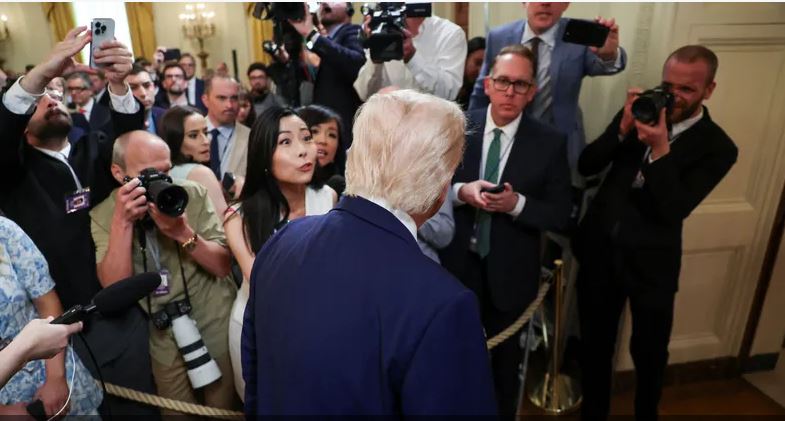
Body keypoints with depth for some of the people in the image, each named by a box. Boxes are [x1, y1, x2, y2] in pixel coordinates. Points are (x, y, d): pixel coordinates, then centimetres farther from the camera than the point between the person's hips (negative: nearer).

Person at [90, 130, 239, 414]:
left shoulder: (192, 194, -10)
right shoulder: (103, 215, -8)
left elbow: (223, 265, -12)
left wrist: (184, 233, -27)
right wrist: (122, 221, -26)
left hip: (218, 324, -1)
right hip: (165, 336, 1)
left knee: (224, 409, 13)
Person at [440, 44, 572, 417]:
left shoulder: (549, 143, -9)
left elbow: (560, 216, -8)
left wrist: (517, 204, -25)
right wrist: (461, 191, -23)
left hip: (509, 272, 0)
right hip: (458, 264, 1)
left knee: (505, 359, 22)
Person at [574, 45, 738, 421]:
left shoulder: (717, 148, -8)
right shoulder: (642, 113, 1)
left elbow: (674, 210, -19)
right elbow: (586, 166, -4)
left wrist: (660, 149, -28)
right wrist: (624, 127, -18)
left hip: (651, 262, -2)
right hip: (600, 249, 3)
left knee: (649, 353, 15)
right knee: (595, 345, 16)